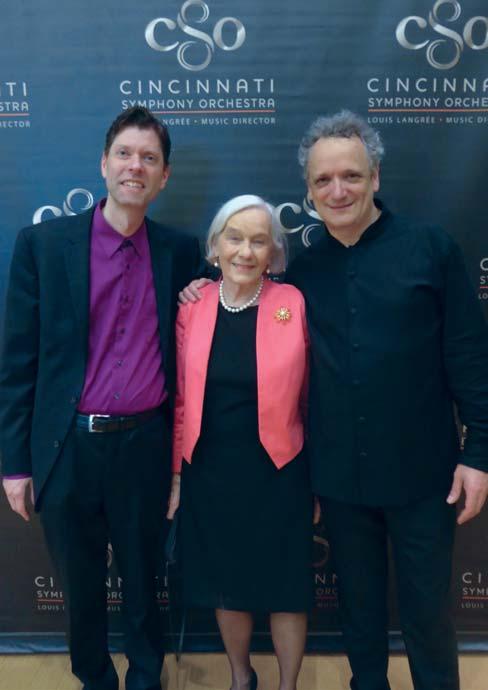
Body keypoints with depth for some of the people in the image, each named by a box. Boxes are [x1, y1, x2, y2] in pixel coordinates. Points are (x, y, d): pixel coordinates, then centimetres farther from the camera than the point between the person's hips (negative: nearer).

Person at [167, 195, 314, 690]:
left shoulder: (294, 305, -9)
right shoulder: (191, 308, -3)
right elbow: (182, 399, 3)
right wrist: (177, 474, 6)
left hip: (277, 475, -2)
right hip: (210, 475, 2)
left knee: (285, 589, 13)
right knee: (226, 587, 18)